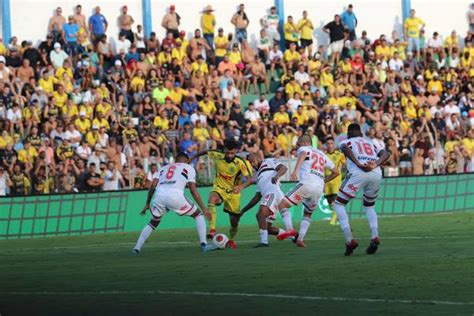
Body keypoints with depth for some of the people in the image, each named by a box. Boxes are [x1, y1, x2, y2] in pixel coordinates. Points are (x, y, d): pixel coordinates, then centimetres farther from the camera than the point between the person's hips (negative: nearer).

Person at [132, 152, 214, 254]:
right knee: (198, 215, 16)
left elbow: (153, 185, 18)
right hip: (175, 196, -4)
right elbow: (193, 190, 12)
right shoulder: (188, 168, 22)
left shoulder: (164, 168, 32)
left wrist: (147, 204, 23)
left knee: (153, 223, 26)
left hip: (159, 196, 4)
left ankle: (137, 248, 18)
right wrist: (204, 209, 13)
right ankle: (204, 244, 5)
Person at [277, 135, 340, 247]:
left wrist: (295, 171, -30)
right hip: (319, 188, 6)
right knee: (308, 214, 25)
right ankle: (300, 239, 7)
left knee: (282, 205, -2)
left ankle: (289, 229, -24)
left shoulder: (303, 149, 12)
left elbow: (302, 155, -14)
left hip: (306, 184, -6)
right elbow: (336, 172, 33)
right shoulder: (322, 154, 31)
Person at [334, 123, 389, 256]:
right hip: (376, 175, 4)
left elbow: (345, 148, -5)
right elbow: (386, 154, 14)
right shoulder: (371, 143, 33)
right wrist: (375, 165, -1)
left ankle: (349, 240, -6)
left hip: (358, 174, -4)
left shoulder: (346, 142, 22)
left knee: (339, 204, 11)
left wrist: (358, 164, -15)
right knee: (369, 206, 28)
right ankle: (375, 236, 3)